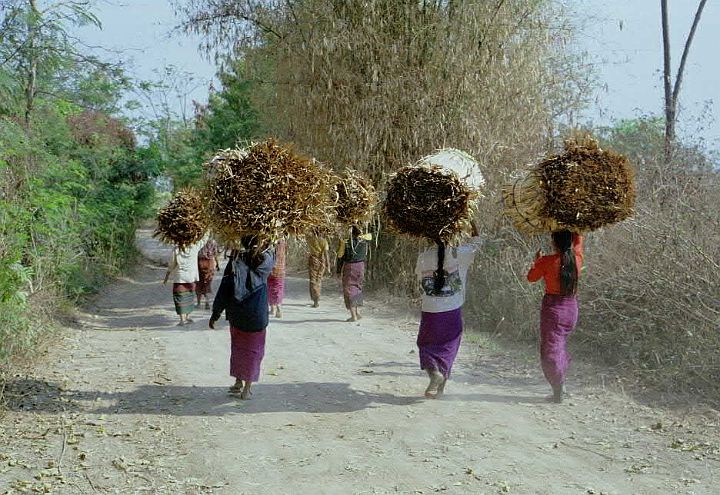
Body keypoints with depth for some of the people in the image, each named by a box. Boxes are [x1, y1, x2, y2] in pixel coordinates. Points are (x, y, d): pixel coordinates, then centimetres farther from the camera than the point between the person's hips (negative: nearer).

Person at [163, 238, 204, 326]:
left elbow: (171, 265, -1)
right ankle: (187, 317, 24)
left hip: (180, 278, -2)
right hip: (191, 277, 2)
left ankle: (183, 320, -3)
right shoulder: (195, 247, -7)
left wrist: (167, 276, 9)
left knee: (180, 298, 2)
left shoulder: (176, 250, -9)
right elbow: (203, 240, 9)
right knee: (189, 296, 18)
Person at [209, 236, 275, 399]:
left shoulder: (235, 260, -9)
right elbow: (269, 253, 19)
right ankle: (247, 388, 11)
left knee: (238, 346, 19)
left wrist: (215, 314, 1)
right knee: (253, 350, 9)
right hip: (257, 315, -1)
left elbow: (223, 288, -7)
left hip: (237, 314, 1)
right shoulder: (265, 260, -10)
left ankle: (238, 382, 26)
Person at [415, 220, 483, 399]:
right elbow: (476, 242, 8)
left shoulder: (423, 256, -6)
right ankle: (440, 387, 16)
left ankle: (434, 371, -14)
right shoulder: (455, 254, -7)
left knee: (427, 345, 14)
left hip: (430, 310, 0)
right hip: (452, 310, 0)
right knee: (447, 347, 13)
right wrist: (473, 224, 22)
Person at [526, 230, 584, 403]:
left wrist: (537, 261, 15)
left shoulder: (547, 261, -16)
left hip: (553, 307, -5)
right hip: (571, 307, 5)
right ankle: (561, 383, 25)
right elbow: (578, 240, 17)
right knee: (560, 344, 23)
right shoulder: (577, 258, -4)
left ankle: (558, 392, -1)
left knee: (551, 349, 2)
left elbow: (531, 278, 1)